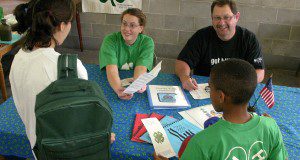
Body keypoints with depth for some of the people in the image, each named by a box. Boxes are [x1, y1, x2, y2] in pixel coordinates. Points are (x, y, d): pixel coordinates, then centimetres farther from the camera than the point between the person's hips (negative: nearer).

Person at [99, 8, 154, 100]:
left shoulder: (147, 42, -3)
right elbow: (111, 69, -21)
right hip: (112, 85, -1)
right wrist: (118, 90, -40)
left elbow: (141, 68, -17)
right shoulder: (110, 40, -7)